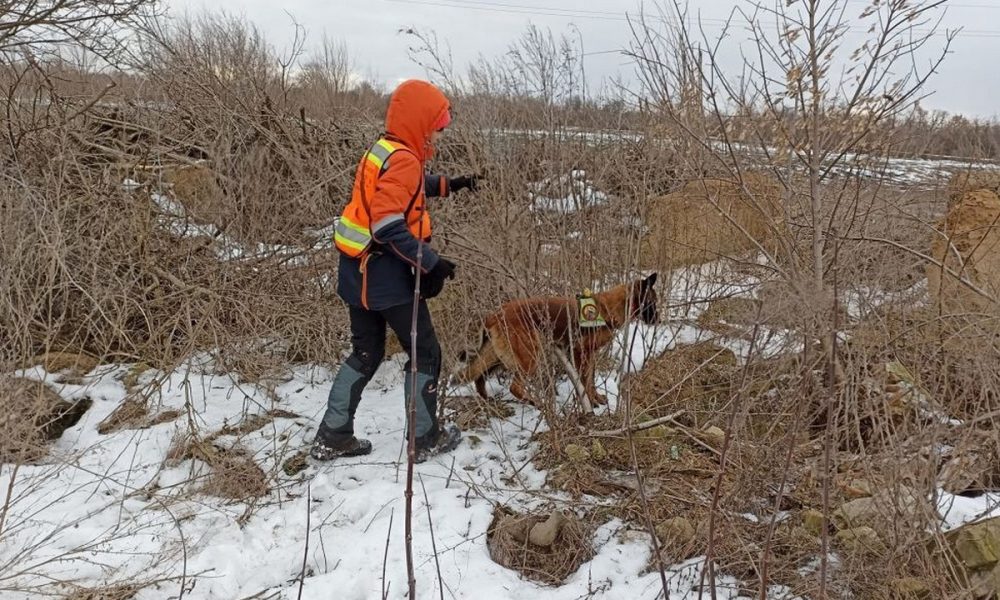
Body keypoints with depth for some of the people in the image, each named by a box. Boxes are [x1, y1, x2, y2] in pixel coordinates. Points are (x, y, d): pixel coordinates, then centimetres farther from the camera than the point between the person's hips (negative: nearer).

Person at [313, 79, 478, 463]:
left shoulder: (383, 151, 10)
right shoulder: (402, 160, -19)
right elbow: (389, 227, -28)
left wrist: (448, 185, 27)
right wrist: (430, 262, -25)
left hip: (360, 272, 10)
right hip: (386, 276, -9)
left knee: (365, 354, 19)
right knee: (425, 354, 6)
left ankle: (332, 438, 22)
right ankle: (425, 439, 18)